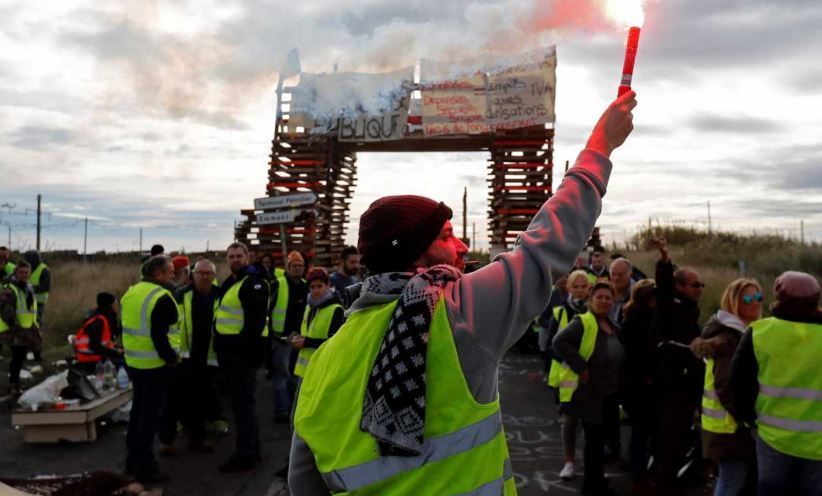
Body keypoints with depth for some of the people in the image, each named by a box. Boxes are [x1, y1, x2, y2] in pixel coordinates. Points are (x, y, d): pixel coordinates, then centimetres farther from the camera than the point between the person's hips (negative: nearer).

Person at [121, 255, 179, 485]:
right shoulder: (162, 298, -19)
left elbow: (129, 327, 14)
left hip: (133, 362, 9)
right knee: (150, 416, 0)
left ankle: (132, 461, 30)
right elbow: (159, 336, -24)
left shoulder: (131, 292, 9)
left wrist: (134, 351, 17)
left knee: (138, 410, 20)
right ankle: (145, 468, 7)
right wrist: (170, 357, -13)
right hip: (155, 365, -9)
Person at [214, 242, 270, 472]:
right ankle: (251, 449, 27)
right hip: (231, 349, 10)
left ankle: (245, 454, 2)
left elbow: (256, 319, -22)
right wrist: (220, 343, 17)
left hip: (244, 350, -10)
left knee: (243, 402, -6)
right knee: (241, 401, 16)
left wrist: (246, 345, -26)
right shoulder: (229, 283, 18)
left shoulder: (254, 282, -13)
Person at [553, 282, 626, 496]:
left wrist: (618, 379, 12)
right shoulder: (582, 323, -15)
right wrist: (581, 366, -26)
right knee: (594, 439, -1)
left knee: (599, 439, 17)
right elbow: (559, 343, -28)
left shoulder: (614, 328, 11)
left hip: (609, 393, 8)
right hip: (588, 393, -8)